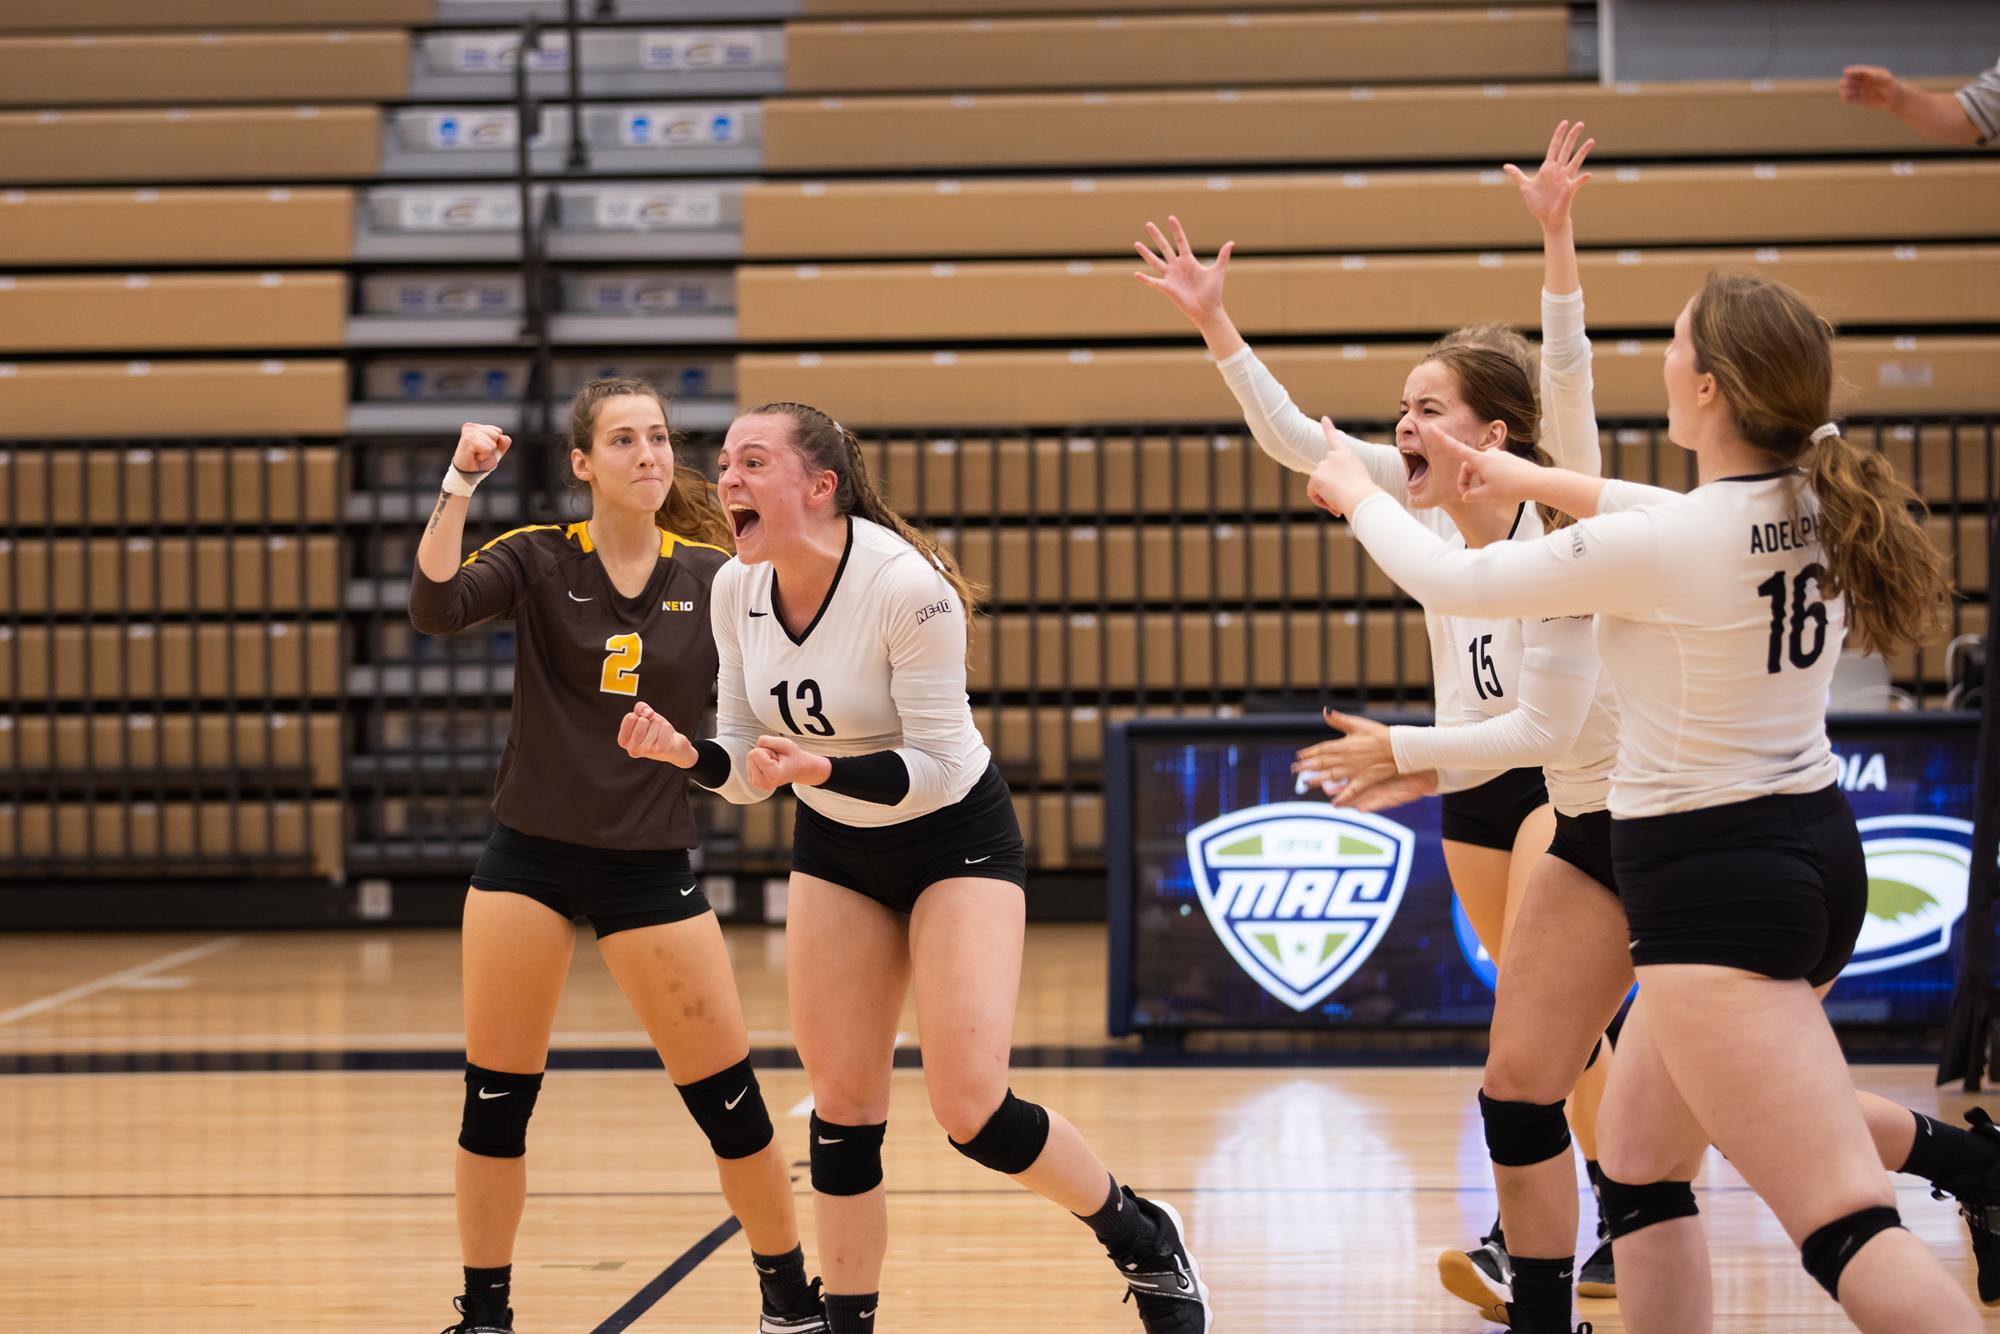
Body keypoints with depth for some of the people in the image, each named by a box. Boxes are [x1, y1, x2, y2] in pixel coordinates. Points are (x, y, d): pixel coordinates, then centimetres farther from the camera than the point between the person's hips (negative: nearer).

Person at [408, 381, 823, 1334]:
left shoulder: (712, 576, -1)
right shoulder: (538, 560, -3)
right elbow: (434, 608, -21)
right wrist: (460, 486, -27)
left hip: (650, 864, 0)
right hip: (529, 856, 0)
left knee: (726, 1096, 0)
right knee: (495, 1102, 3)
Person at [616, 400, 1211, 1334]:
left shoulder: (907, 585, -28)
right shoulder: (736, 590, -10)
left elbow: (935, 765, -24)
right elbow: (749, 764, -2)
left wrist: (821, 768, -39)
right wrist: (686, 754, -22)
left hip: (956, 839, -6)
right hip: (836, 851, 6)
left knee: (971, 1111, -13)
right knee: (842, 1108, 3)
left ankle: (1144, 1242, 12)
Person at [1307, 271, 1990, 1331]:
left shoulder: (1659, 550, -22)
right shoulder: (1817, 499, -1)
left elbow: (1451, 581, -7)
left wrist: (1359, 495, 12)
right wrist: (1541, 481, 28)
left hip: (1713, 888, -9)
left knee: (1844, 1225, -14)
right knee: (1638, 1161, 22)